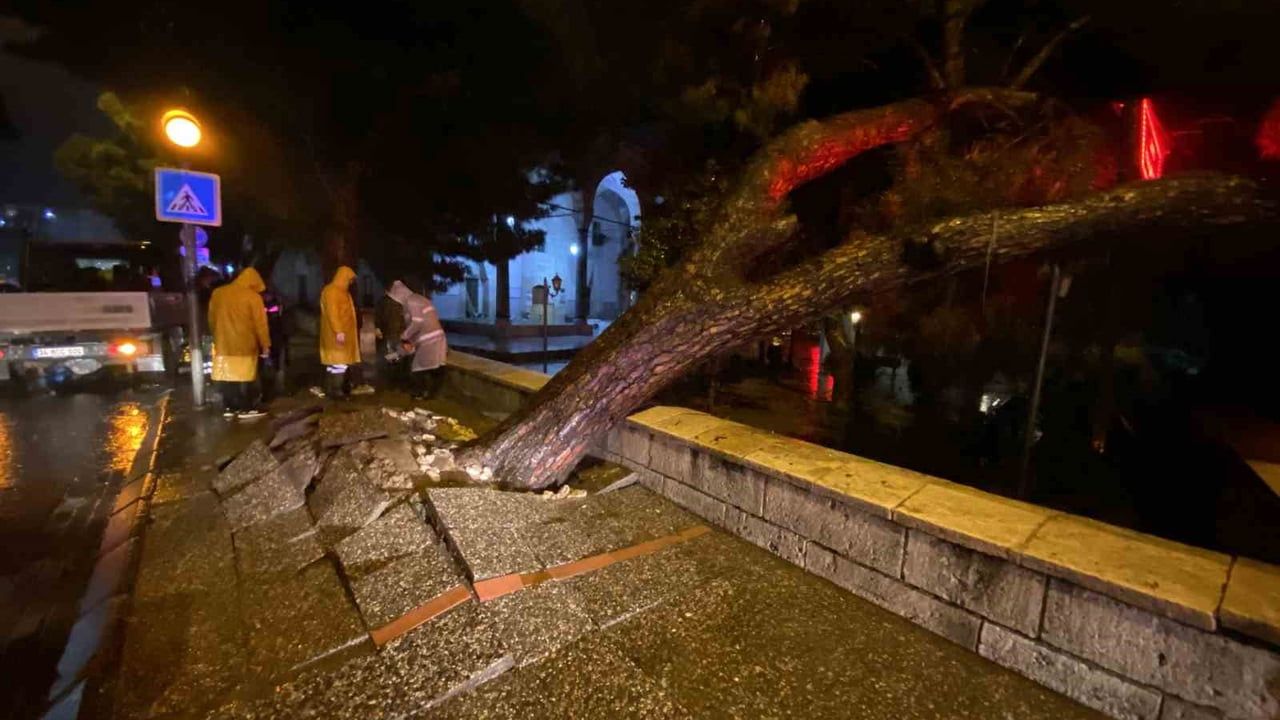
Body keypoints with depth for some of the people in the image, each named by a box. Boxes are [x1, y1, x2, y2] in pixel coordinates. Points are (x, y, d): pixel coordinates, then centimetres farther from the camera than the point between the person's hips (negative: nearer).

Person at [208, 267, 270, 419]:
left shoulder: (218, 293, 7)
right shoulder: (253, 296, -10)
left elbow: (212, 319, 14)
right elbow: (260, 323, -9)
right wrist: (265, 344, -3)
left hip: (223, 343, 5)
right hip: (245, 344, -5)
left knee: (227, 376, 11)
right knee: (244, 377, 2)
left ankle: (228, 408, 17)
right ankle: (246, 409, 6)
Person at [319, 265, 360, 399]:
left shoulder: (341, 291, 18)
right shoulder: (331, 291, -14)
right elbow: (332, 313, -21)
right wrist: (338, 331, -26)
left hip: (343, 332, 10)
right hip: (336, 334, -10)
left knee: (333, 361, 11)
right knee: (339, 362, -10)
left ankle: (330, 389, 16)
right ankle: (336, 390, -8)